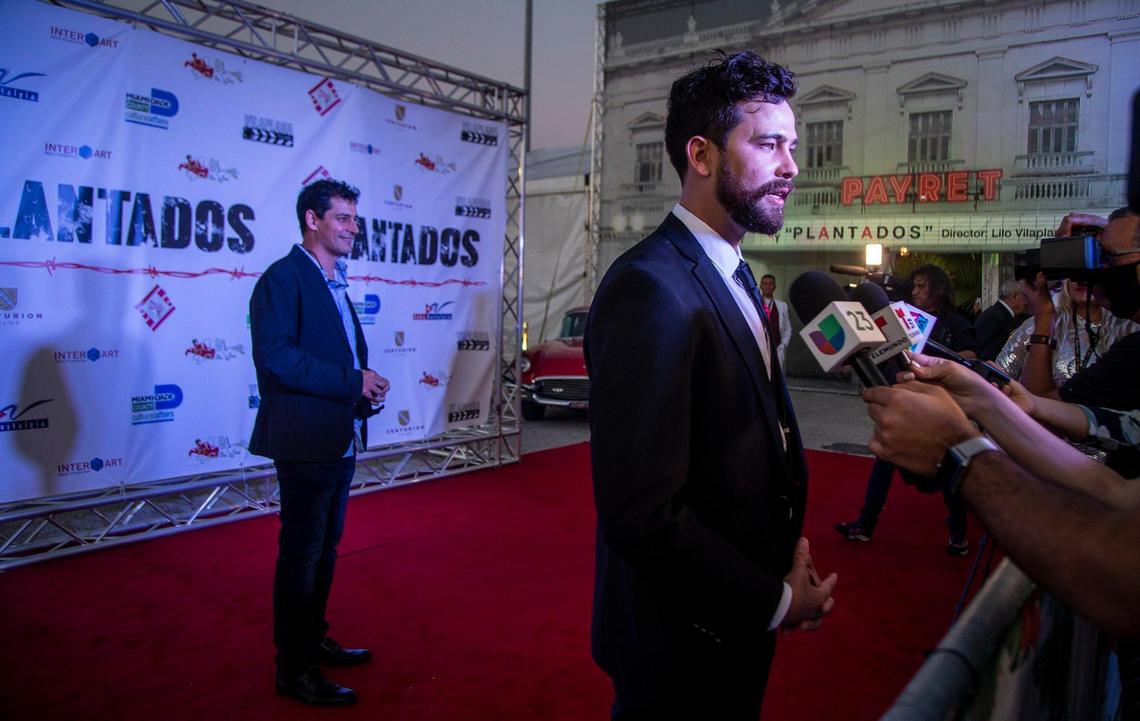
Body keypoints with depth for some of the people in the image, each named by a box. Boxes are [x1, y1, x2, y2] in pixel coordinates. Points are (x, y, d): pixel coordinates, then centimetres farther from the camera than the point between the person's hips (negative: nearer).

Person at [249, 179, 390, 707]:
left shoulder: (337, 283, 15)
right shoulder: (284, 278, -13)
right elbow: (278, 355, -24)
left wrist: (366, 388, -1)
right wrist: (353, 381, -21)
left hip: (341, 440, 9)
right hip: (306, 440, -9)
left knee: (324, 548, 19)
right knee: (301, 555, 1)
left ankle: (314, 641, 35)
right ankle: (294, 670, 15)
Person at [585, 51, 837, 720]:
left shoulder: (735, 274, 6)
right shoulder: (651, 289, -25)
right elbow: (642, 515, -29)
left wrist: (788, 564, -3)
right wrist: (776, 600, -16)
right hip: (684, 642, -8)